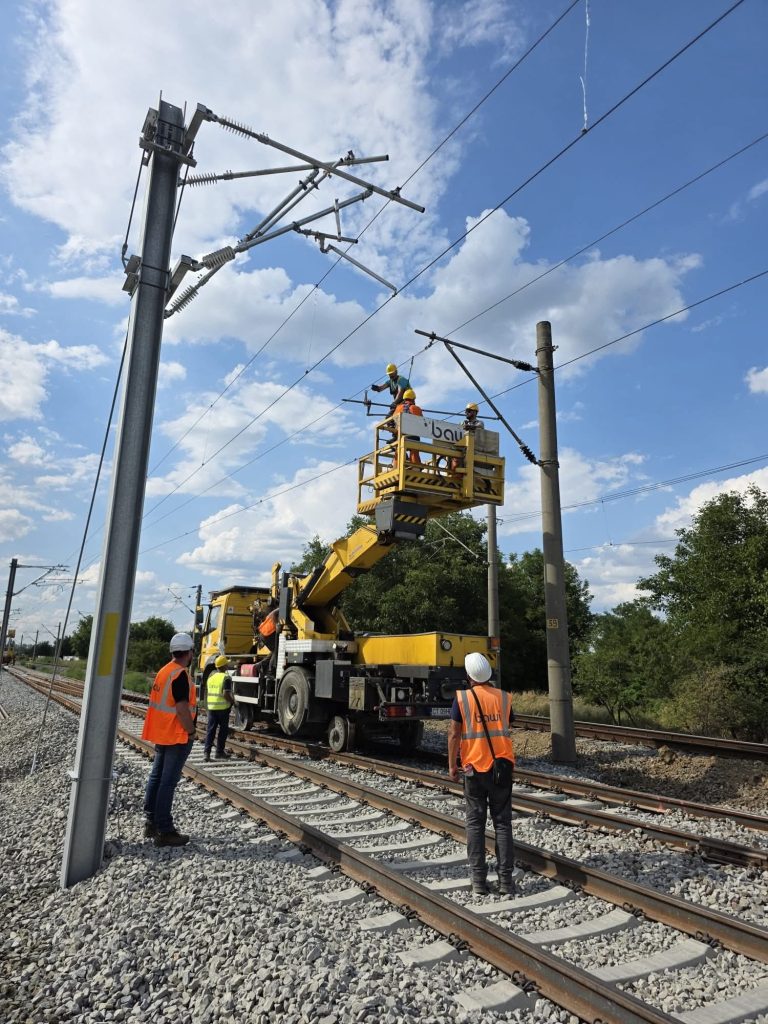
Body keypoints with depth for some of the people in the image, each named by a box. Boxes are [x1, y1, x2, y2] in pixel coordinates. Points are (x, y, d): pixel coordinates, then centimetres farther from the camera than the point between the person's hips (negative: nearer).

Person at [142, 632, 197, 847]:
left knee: (156, 777, 16)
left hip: (162, 735, 9)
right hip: (177, 737, -9)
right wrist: (191, 731, -12)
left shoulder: (163, 671, 9)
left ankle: (151, 823, 26)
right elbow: (182, 708, -24)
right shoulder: (180, 675, -19)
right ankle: (164, 831, 3)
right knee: (168, 782, -4)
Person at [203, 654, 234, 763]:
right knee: (223, 729, 8)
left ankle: (206, 752, 0)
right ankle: (219, 751, 15)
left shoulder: (211, 676, 8)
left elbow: (206, 692, 14)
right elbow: (226, 694, -21)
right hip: (223, 707, -5)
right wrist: (232, 701, -5)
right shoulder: (226, 678, -13)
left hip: (211, 707, 5)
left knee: (210, 729, 8)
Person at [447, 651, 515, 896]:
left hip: (474, 768, -2)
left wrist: (452, 765, 0)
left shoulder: (462, 698, -8)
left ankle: (479, 880, 9)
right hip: (502, 766, 2)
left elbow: (454, 734, -8)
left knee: (475, 823, 8)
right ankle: (505, 879, 10)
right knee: (503, 823, 10)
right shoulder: (504, 697, 0)